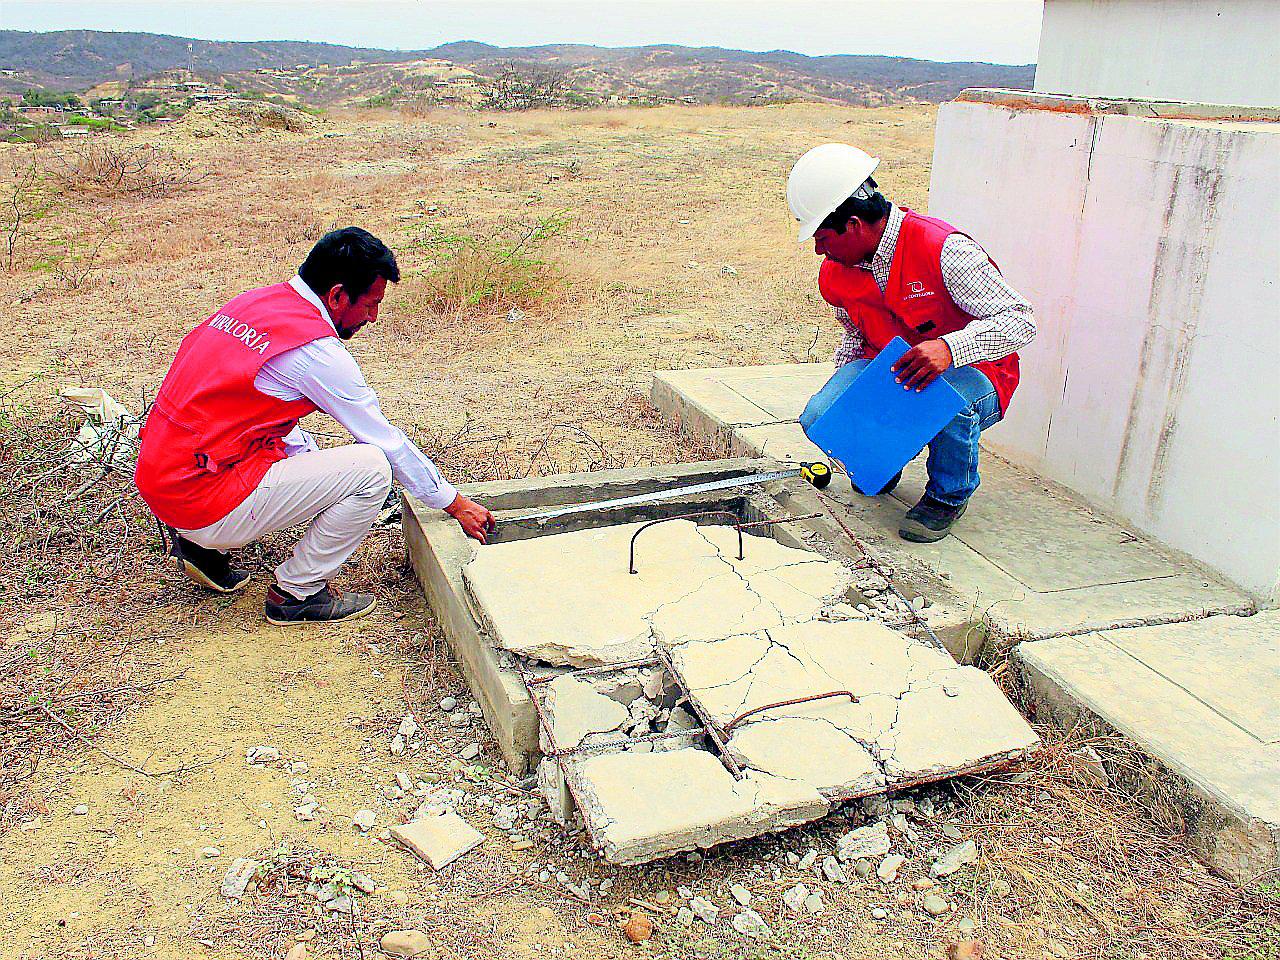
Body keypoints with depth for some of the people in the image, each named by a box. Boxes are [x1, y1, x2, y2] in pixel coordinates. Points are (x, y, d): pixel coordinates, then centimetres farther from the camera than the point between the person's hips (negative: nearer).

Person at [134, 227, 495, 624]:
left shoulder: (255, 301, 9)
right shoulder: (316, 349, -16)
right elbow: (387, 441, -8)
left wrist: (312, 455, 19)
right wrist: (457, 505, 3)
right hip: (204, 502, -9)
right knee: (372, 468, -11)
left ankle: (202, 545, 19)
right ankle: (297, 592, 3)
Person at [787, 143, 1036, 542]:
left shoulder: (944, 250, -25)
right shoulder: (836, 271, -3)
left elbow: (1021, 320, -27)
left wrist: (949, 348, -43)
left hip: (971, 373, -5)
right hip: (888, 373, 5)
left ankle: (949, 494, -9)